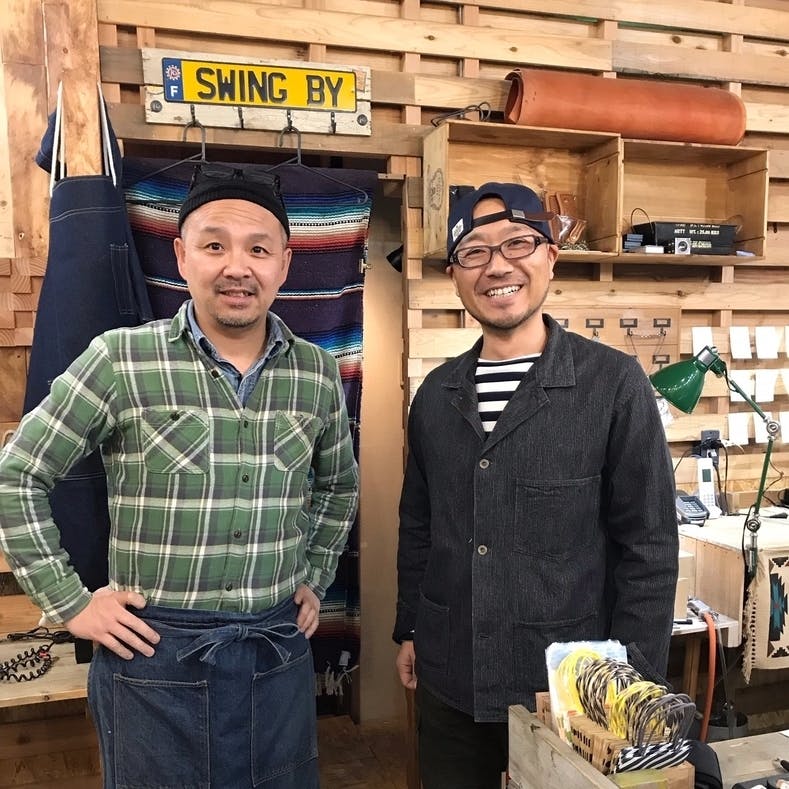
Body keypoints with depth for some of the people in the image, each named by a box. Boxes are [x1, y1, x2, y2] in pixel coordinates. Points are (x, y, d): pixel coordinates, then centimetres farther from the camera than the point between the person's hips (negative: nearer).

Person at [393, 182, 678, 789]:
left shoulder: (615, 384, -11)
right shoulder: (436, 393, 3)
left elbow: (649, 545, -9)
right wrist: (409, 630, 13)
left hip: (569, 689, -4)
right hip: (448, 685, 4)